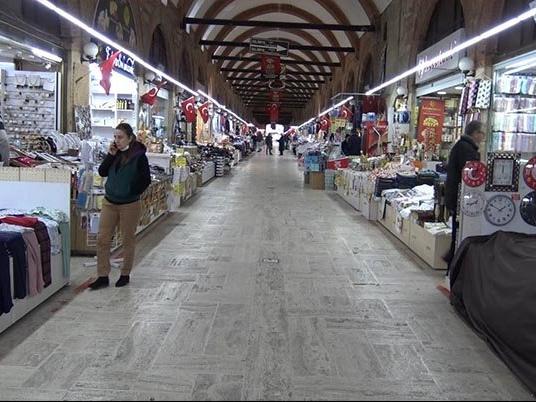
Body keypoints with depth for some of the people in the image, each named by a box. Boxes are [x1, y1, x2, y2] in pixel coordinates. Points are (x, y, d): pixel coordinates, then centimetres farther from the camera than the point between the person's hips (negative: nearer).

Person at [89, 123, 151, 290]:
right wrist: (110, 155, -8)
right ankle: (103, 276, 11)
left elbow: (146, 180, -9)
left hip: (129, 204, -5)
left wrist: (131, 193, -9)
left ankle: (125, 274, 23)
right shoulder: (115, 153, 6)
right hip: (109, 202, 5)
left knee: (128, 240, 9)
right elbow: (102, 172, 2)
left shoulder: (139, 156, -10)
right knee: (102, 239, 3)